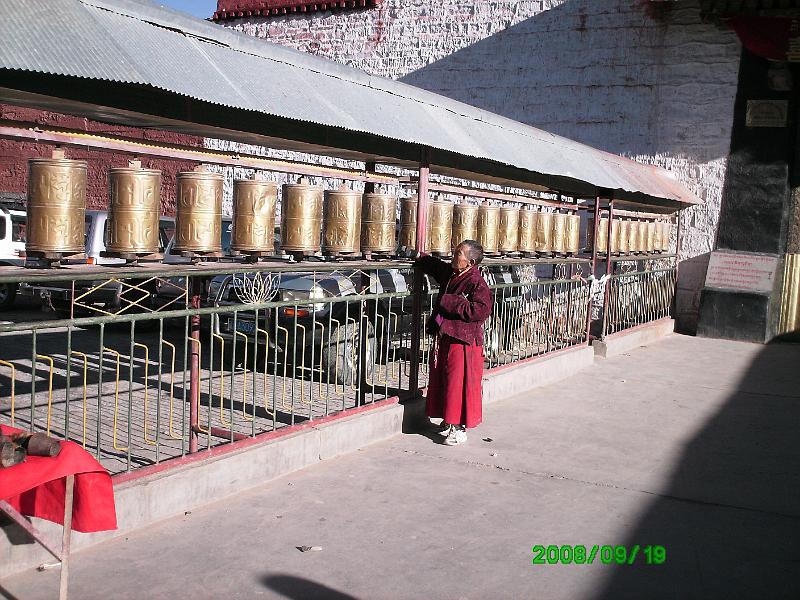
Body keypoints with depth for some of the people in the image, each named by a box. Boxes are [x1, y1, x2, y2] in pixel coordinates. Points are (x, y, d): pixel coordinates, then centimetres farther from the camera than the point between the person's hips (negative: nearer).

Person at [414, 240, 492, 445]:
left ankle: (460, 428, 7)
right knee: (441, 380, 14)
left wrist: (451, 303, -22)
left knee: (459, 383, -3)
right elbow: (431, 263, 29)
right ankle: (449, 421, 28)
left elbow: (481, 310, -27)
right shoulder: (448, 272, 8)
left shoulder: (476, 283, -16)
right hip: (443, 337, 8)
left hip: (463, 341, -8)